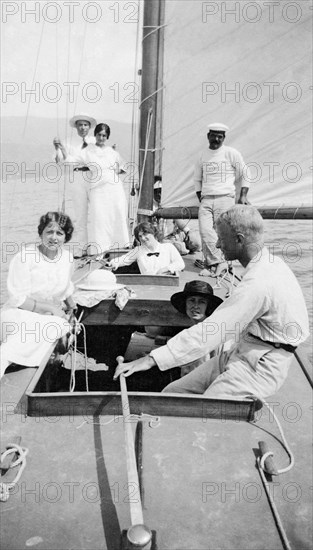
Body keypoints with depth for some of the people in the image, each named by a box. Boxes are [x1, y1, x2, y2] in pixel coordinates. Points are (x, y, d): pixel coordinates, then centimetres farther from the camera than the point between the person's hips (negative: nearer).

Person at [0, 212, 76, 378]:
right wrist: (50, 308, -18)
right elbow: (18, 299, -16)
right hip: (20, 314, -5)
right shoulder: (25, 257, -14)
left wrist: (70, 302, 8)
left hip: (52, 315, 5)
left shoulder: (67, 257, 3)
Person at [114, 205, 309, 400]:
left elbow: (210, 331, -28)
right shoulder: (270, 263, 8)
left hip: (259, 367, -9)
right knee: (171, 393, 2)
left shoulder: (258, 284, -25)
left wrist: (152, 359, -25)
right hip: (241, 353, 9)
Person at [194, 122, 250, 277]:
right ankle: (218, 262, -10)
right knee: (205, 231, -13)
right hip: (206, 200, 3)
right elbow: (197, 180, 25)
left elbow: (245, 175, 10)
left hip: (225, 198, -3)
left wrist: (243, 196, 2)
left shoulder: (231, 153, 6)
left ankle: (213, 263, 2)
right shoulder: (202, 156, 16)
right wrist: (201, 198, 13)